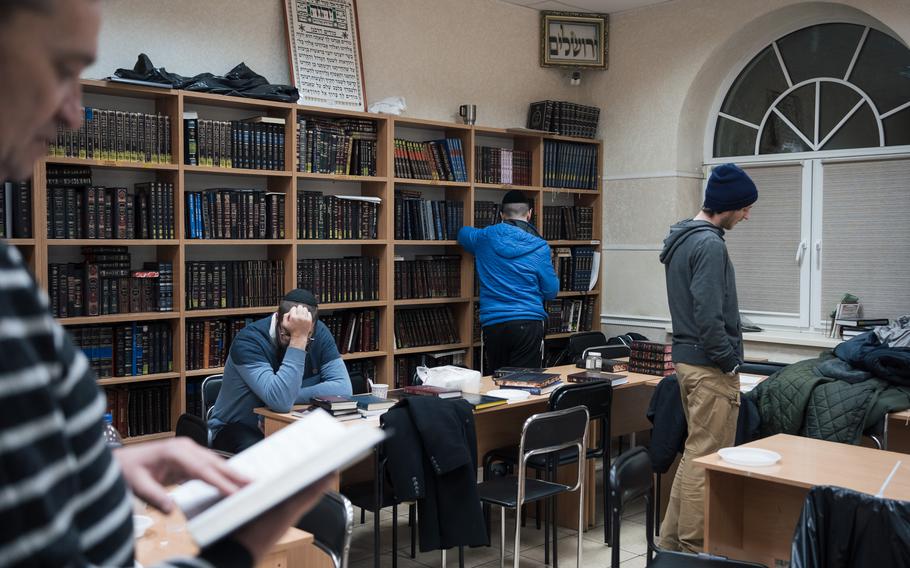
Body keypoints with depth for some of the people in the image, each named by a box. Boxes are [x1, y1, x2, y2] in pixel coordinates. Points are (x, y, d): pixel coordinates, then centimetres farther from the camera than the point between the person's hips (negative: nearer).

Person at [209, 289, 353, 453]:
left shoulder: (319, 333, -9)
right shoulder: (248, 340, -25)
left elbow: (343, 388, -19)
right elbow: (280, 402, -37)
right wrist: (297, 339, -39)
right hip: (238, 428, -5)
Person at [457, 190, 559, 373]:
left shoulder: (485, 238, 5)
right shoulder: (539, 247, -4)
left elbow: (463, 233, 28)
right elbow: (551, 292, 1)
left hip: (492, 324, 3)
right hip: (528, 322, -3)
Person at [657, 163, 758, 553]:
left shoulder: (681, 238, 14)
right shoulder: (709, 243, -18)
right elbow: (709, 317, -24)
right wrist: (731, 362, -13)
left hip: (686, 359, 10)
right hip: (710, 366, -10)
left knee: (694, 453, 17)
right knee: (707, 459, -2)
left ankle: (672, 539, 24)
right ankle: (695, 548, 6)